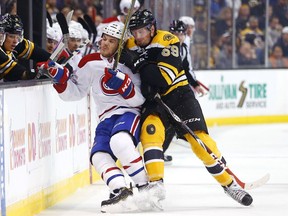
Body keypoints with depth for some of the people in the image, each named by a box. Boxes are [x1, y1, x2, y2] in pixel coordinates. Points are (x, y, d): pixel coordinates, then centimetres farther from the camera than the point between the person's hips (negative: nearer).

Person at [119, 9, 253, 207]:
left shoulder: (167, 41, -15)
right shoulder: (130, 47, -1)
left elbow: (165, 77, -26)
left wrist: (137, 64, -34)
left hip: (179, 95, -3)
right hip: (152, 100, 3)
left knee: (200, 140, -9)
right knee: (151, 130, -28)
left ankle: (229, 183, 7)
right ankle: (156, 185, -30)